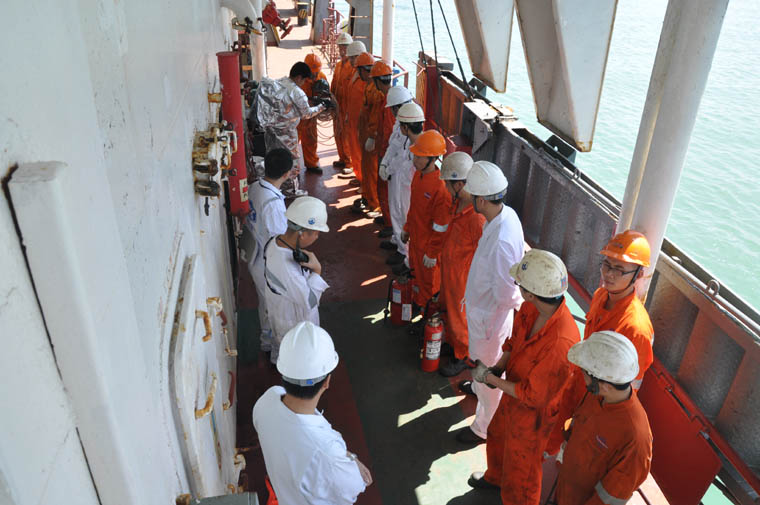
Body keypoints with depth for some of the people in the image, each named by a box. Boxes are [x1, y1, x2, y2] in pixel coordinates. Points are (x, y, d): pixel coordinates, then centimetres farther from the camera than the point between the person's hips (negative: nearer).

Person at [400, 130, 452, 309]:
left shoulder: (441, 188, -31)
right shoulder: (418, 174, -4)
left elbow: (441, 228, -24)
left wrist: (432, 254, -17)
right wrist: (407, 229, 19)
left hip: (428, 245, -8)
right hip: (415, 239, 8)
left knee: (429, 283, 14)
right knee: (416, 274, 28)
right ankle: (417, 303, 51)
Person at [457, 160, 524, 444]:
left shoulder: (501, 241, -39)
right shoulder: (506, 214, -10)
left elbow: (507, 294, -31)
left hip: (490, 315, -9)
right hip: (482, 306, 9)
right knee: (480, 358, 35)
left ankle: (484, 428, 38)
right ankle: (478, 387, 65)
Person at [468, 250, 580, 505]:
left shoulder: (561, 343, -42)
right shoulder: (530, 309, -17)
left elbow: (532, 395, -30)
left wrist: (489, 377, -22)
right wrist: (498, 367, -11)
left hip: (533, 414, -8)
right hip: (513, 396, 8)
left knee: (520, 473, 18)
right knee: (496, 436, 35)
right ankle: (495, 477, 66)